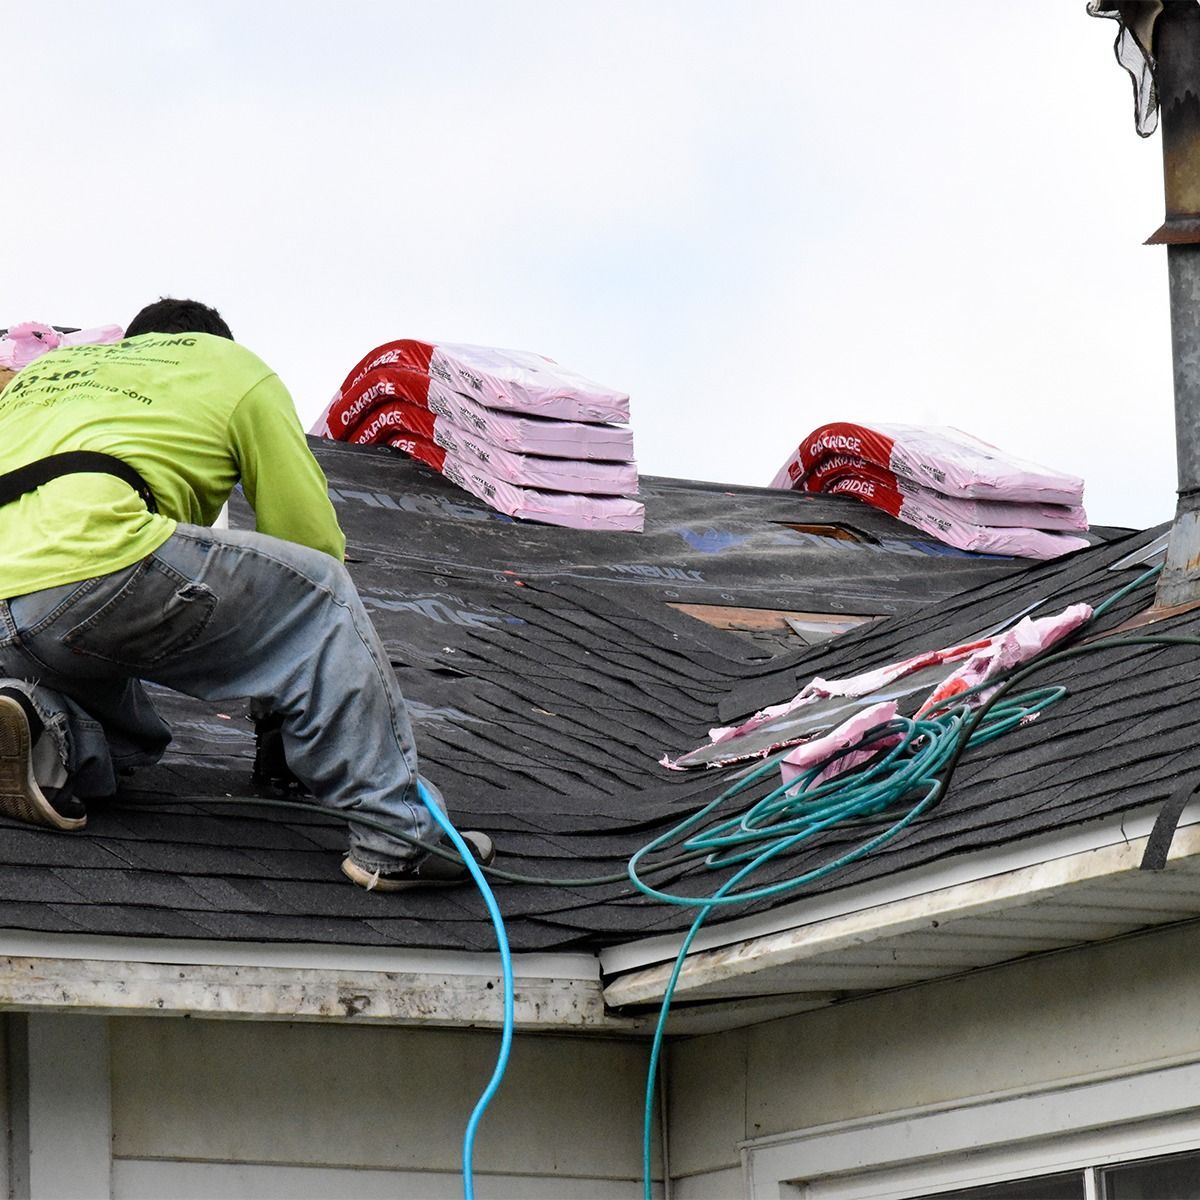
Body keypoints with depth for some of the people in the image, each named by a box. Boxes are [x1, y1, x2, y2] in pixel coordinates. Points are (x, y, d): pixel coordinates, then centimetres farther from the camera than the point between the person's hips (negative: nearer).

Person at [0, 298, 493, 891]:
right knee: (319, 597, 10)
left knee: (133, 740, 31)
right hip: (89, 563, -6)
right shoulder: (234, 366, 23)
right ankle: (396, 834, 1)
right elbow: (312, 536, 21)